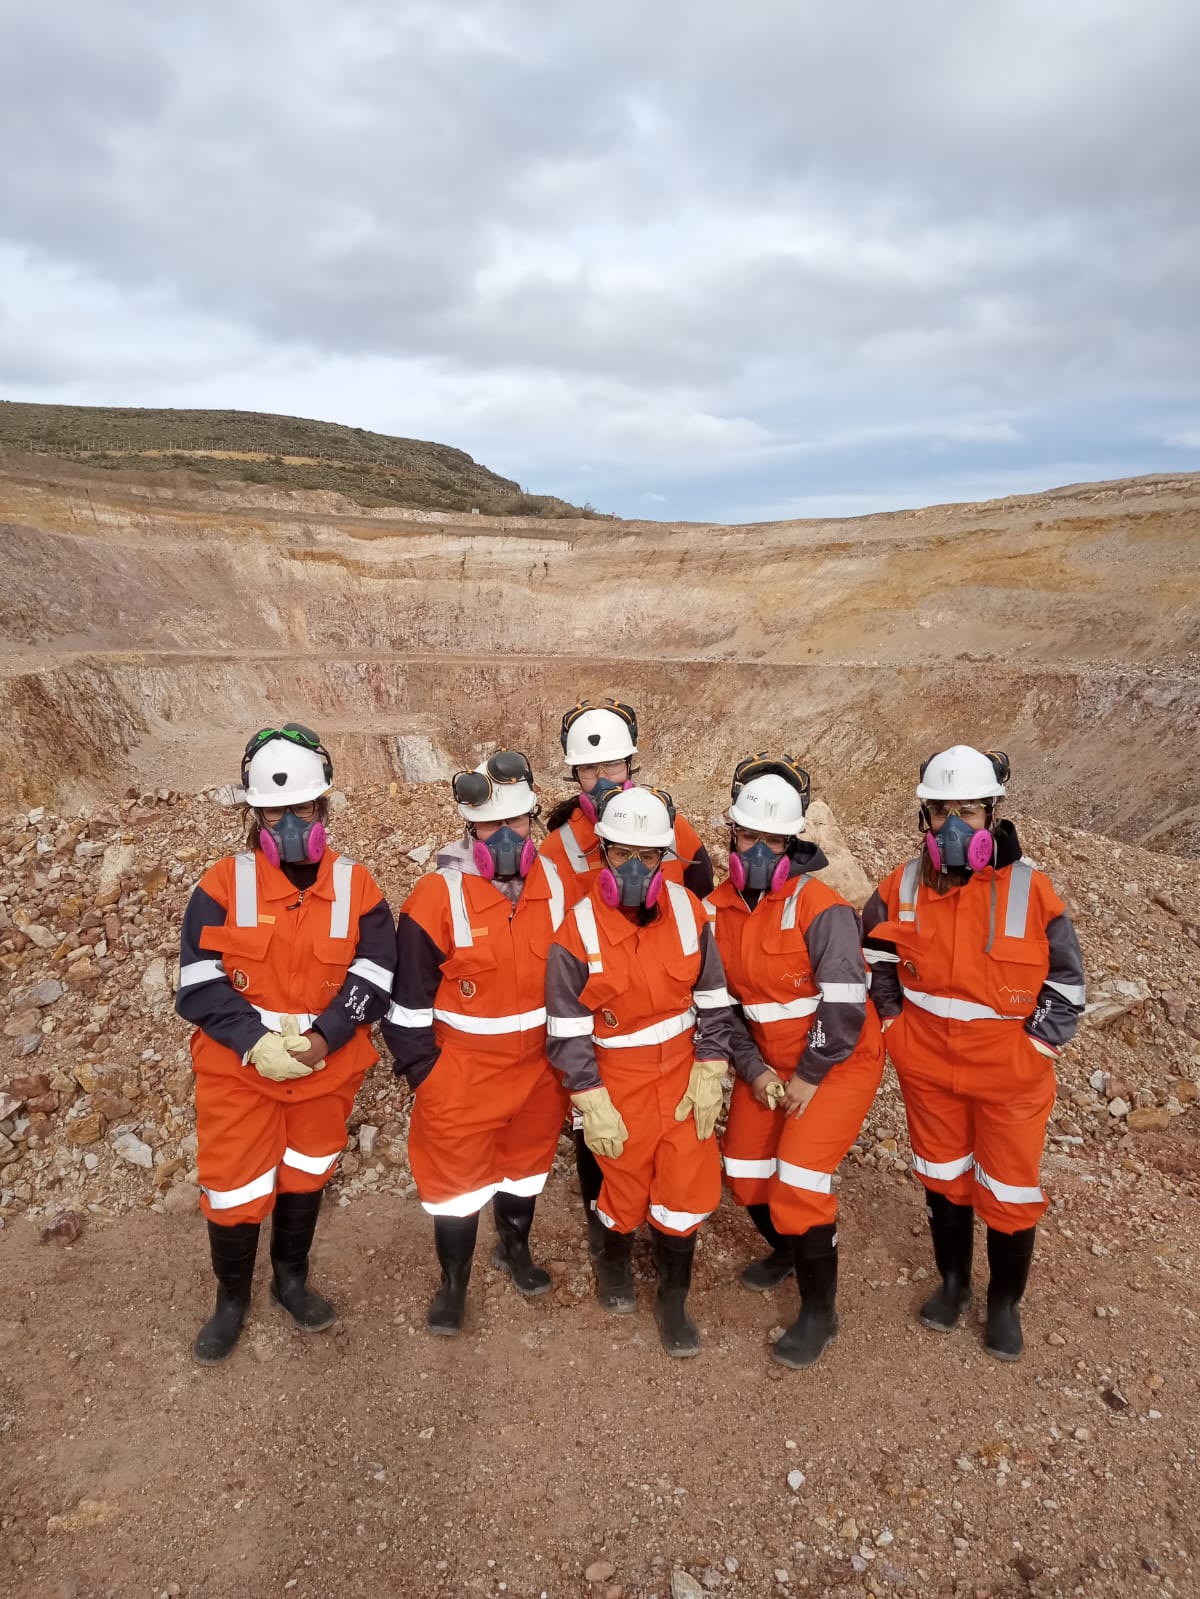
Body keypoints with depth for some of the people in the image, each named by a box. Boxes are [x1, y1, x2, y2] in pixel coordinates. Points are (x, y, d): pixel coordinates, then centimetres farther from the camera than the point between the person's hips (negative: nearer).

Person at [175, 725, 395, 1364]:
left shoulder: (357, 887, -7)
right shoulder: (223, 885, -10)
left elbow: (374, 980, -9)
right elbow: (198, 985, -13)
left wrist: (323, 1037, -23)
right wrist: (256, 1042, -24)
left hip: (327, 1068, 2)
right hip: (237, 1069, -1)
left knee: (305, 1176, 20)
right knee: (233, 1189, 9)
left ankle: (291, 1279, 45)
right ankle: (231, 1300, 35)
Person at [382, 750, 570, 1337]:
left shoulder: (556, 887, -7)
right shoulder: (438, 898, -20)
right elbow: (408, 997, -12)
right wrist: (423, 1072, -9)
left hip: (539, 1064, 4)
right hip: (462, 1070, -4)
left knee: (526, 1162, 23)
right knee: (457, 1177, 10)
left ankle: (515, 1249, 50)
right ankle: (453, 1283, 35)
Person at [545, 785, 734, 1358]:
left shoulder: (688, 913, -9)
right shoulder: (578, 933, -16)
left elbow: (712, 999, 0)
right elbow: (567, 1032, -10)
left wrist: (709, 1077, -3)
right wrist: (594, 1107, -10)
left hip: (682, 1072, 2)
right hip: (619, 1082, -2)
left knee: (687, 1188, 5)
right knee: (626, 1188, 13)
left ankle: (673, 1299, 31)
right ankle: (613, 1259, 48)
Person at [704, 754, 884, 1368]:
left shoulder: (820, 907, -23)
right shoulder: (717, 910, -5)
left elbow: (845, 1003, -23)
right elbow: (720, 1000, 2)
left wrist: (809, 1078, -16)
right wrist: (754, 1071, -6)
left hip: (836, 1062, -6)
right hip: (767, 1063, 6)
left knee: (800, 1180, -11)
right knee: (744, 1169, 13)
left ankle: (819, 1312, 12)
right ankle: (786, 1250, 44)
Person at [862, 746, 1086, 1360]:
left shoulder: (1029, 889, -17)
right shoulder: (903, 887, -9)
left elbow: (1066, 980, -7)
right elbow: (876, 956, 9)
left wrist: (1036, 1046, -7)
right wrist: (896, 1023, 4)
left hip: (1010, 1071, -2)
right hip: (927, 1065, 3)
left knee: (1009, 1191, 11)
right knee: (941, 1176, 20)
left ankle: (1004, 1303, 36)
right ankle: (952, 1280, 43)